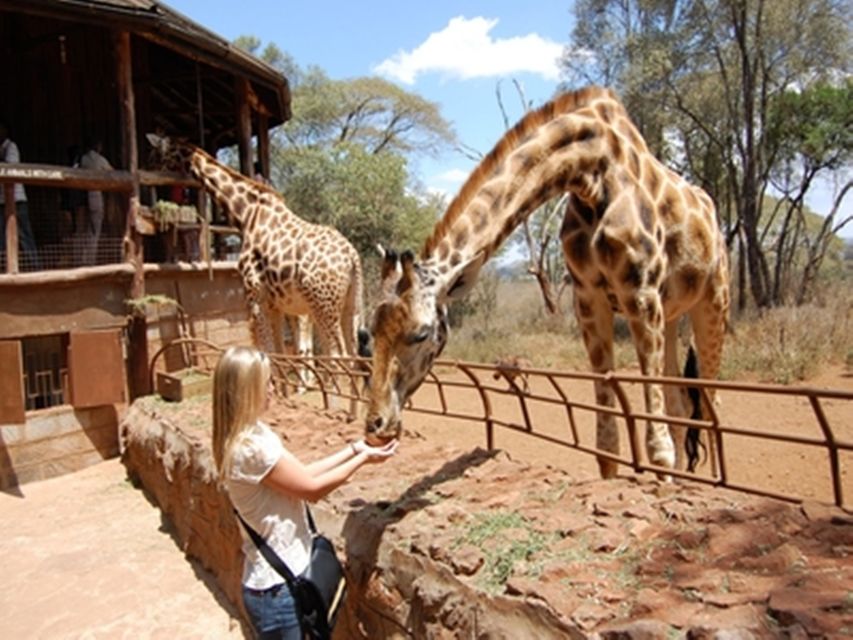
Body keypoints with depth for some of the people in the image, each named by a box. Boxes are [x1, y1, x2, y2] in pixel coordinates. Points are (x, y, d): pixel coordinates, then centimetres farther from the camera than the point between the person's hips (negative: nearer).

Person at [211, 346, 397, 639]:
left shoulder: (248, 435, 2)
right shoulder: (253, 446, -28)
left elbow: (302, 473, 6)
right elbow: (312, 488, -18)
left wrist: (353, 449, 4)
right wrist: (364, 458, -8)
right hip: (277, 587, -9)